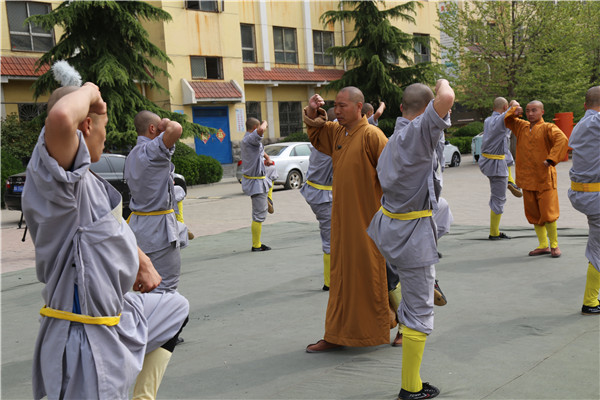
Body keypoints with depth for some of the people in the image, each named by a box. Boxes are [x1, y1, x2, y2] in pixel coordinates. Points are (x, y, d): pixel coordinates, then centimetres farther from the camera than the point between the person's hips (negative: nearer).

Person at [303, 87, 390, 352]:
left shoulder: (371, 135, -13)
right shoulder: (336, 132, 9)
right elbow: (316, 136, 29)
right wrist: (312, 114, 9)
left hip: (367, 220, -7)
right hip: (342, 219, 8)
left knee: (371, 274, 2)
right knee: (341, 275, 12)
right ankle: (337, 335, 23)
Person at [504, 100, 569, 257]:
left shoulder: (548, 128, -6)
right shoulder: (522, 127, 13)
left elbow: (562, 140, -22)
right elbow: (507, 121, 27)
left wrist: (551, 159, -27)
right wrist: (514, 112, 6)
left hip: (544, 178, -6)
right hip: (527, 179, 6)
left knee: (548, 213, -5)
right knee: (533, 214, 10)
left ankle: (554, 245, 13)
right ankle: (543, 246, 22)